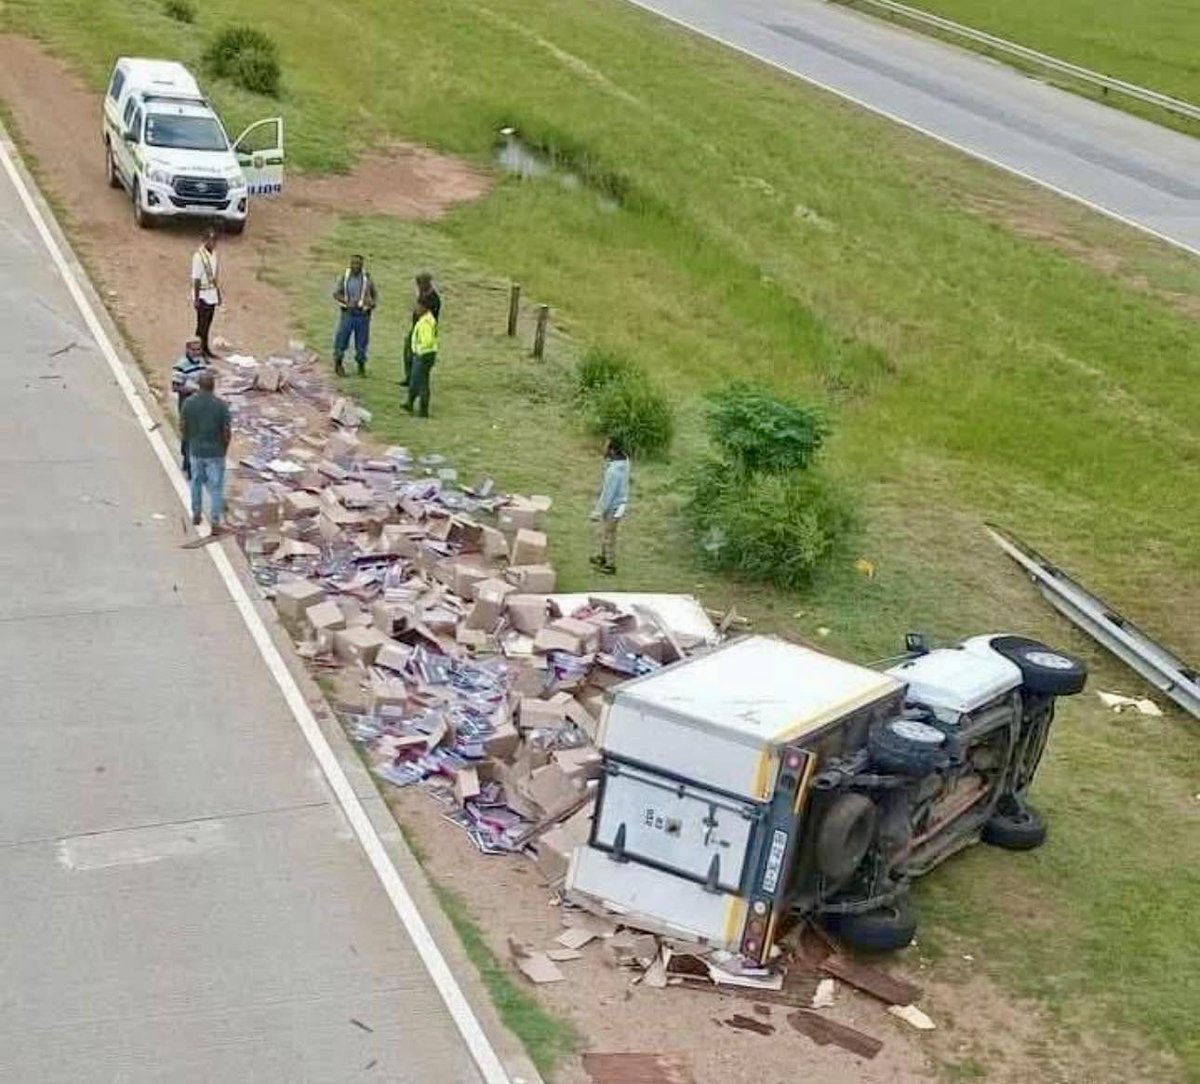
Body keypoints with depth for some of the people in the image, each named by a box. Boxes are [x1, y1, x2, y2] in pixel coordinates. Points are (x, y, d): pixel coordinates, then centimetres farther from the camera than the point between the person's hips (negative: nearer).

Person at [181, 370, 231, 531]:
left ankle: (196, 515, 34)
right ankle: (215, 523, 7)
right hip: (215, 452, -3)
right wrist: (224, 448, 6)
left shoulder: (189, 403, -11)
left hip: (196, 451, 3)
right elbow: (227, 432, -13)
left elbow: (184, 428, -2)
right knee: (215, 488, 7)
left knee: (196, 481, 23)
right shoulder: (221, 405, -18)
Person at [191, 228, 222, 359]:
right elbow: (196, 279, -17)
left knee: (207, 324, 14)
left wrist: (218, 294, 17)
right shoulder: (198, 255, -17)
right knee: (202, 325, -3)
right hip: (203, 295, -7)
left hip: (212, 295, 7)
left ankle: (205, 349, 22)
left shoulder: (214, 253, 7)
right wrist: (196, 299, -17)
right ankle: (200, 350, 2)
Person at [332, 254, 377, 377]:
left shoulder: (367, 278, 1)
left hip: (363, 315, 0)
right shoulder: (345, 276, 0)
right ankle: (338, 364, 22)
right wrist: (346, 302, -14)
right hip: (347, 313, 0)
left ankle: (361, 367, 18)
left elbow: (374, 295, 11)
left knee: (361, 343, 5)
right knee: (341, 339, 2)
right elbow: (336, 293, 2)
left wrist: (372, 303, -10)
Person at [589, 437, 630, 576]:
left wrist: (598, 512, -16)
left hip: (612, 508, -9)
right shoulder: (623, 460, -8)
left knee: (608, 536, 12)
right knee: (604, 533, 28)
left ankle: (610, 565, 29)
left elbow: (608, 494, -26)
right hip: (617, 504, 9)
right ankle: (603, 557, 47)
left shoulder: (613, 471, -35)